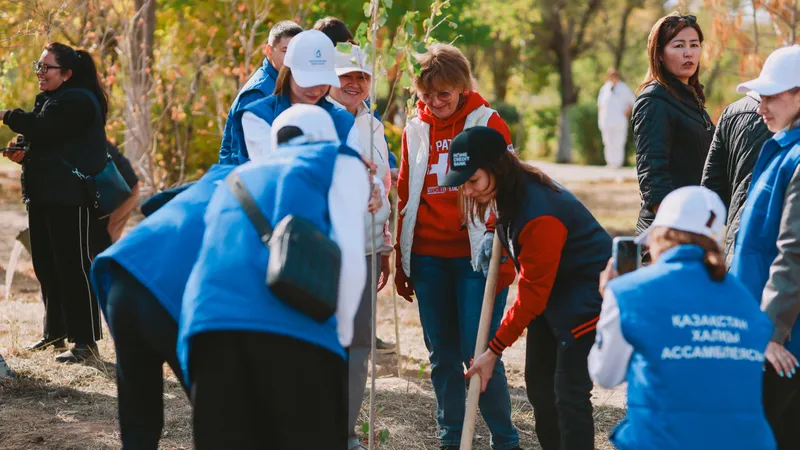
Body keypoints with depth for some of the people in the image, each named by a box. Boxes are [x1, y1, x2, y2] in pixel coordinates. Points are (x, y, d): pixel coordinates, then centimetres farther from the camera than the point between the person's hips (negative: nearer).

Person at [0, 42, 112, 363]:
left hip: (70, 198, -10)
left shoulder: (77, 101, -13)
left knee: (73, 268, -8)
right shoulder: (49, 99, 18)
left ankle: (85, 341, -5)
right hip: (44, 195, 10)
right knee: (46, 267, 13)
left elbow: (41, 129, -22)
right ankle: (55, 332, 24)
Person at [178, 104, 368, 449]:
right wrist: (341, 334, 18)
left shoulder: (239, 179, 37)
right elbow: (349, 258, 5)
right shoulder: (341, 164, 21)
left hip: (209, 325, 4)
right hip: (294, 330, -4)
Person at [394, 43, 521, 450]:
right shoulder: (415, 131, 11)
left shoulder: (487, 123, -1)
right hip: (428, 259, 4)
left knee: (478, 352, -7)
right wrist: (400, 262, 15)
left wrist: (499, 251, -11)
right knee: (442, 355, 8)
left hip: (474, 257, -4)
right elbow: (405, 198, 16)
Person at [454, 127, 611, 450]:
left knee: (569, 392, -12)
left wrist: (494, 351, -19)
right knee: (538, 381, 11)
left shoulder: (539, 214, -32)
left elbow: (532, 295, -25)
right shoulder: (508, 194, -5)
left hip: (587, 297, -10)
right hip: (553, 290, 10)